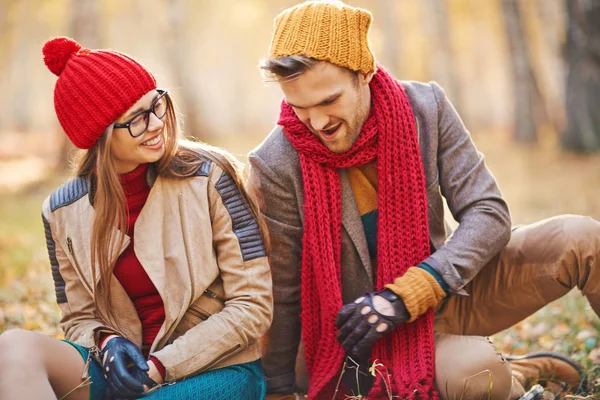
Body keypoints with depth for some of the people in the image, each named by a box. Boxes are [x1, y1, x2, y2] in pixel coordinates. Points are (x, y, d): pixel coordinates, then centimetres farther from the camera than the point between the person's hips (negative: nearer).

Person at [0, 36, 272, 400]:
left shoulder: (210, 179, -9)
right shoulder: (63, 212, 0)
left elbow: (253, 306, -9)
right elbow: (80, 317, 10)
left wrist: (160, 367, -14)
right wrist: (107, 342, -14)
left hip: (219, 370, -4)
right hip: (123, 369, 4)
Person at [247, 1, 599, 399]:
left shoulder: (425, 107, -11)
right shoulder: (276, 165, -18)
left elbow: (489, 215, -12)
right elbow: (281, 297, -9)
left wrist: (403, 296, -24)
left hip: (447, 288, 3)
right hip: (365, 334, -3)